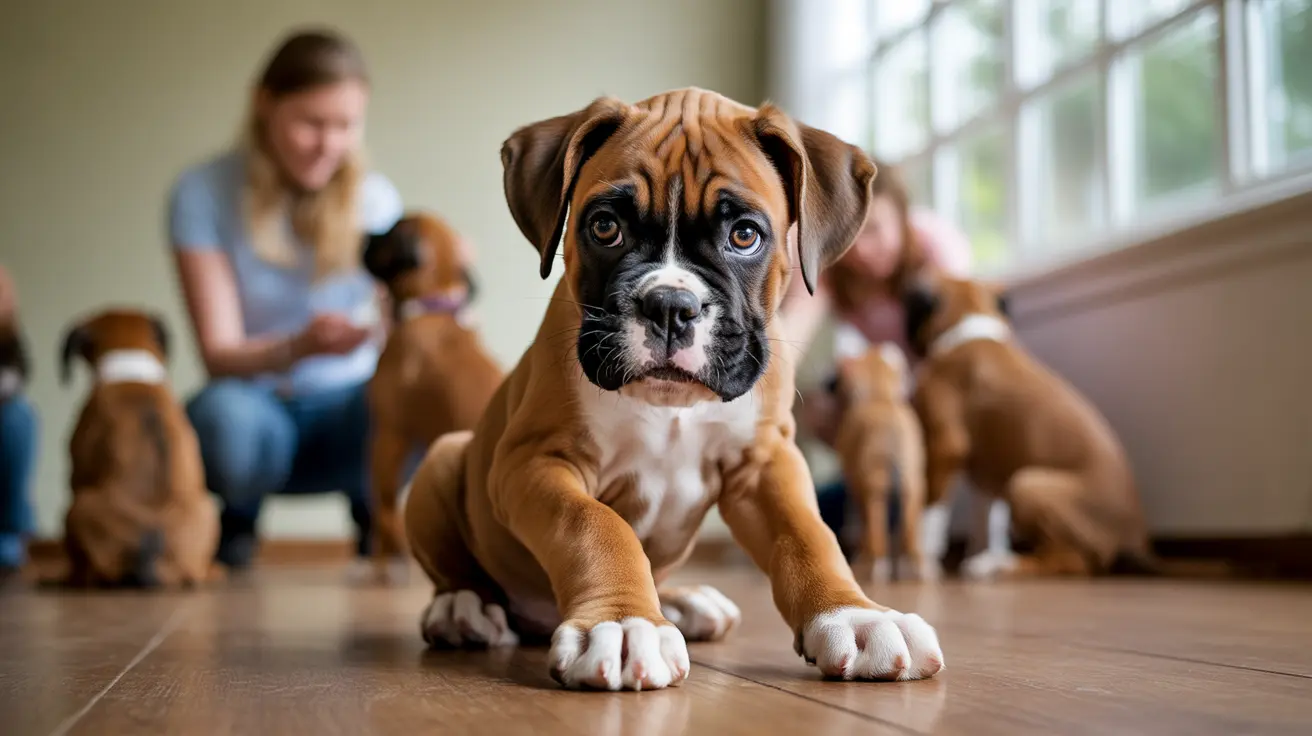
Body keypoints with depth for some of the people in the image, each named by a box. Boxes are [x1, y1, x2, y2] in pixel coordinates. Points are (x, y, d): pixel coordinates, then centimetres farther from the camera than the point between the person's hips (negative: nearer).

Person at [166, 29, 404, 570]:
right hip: (258, 406, -1)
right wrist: (299, 347, -38)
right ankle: (238, 527, 0)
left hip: (345, 419, 2)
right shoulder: (203, 193, -11)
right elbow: (219, 354, -17)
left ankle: (374, 521, 2)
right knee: (226, 411, -37)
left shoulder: (373, 198, -5)